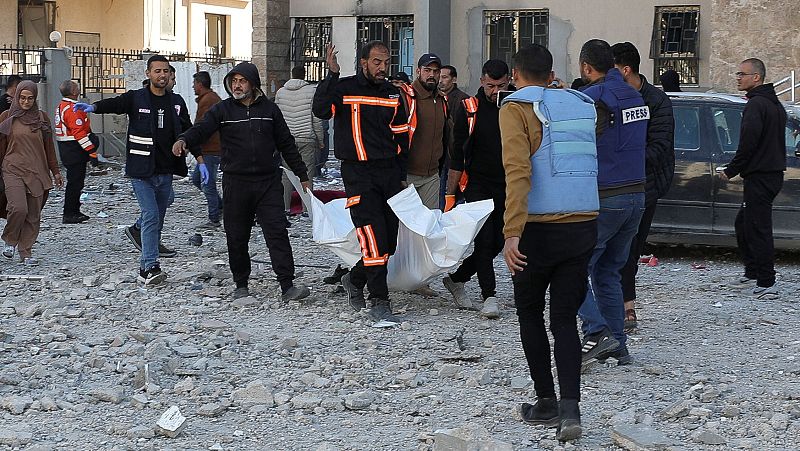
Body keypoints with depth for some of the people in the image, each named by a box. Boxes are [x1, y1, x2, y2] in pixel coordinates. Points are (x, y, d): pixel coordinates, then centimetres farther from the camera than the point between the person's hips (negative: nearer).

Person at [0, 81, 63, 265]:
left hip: (37, 172, 3)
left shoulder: (41, 117, 9)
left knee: (33, 215, 1)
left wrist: (55, 172, 16)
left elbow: (48, 146, 15)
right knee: (19, 208, -20)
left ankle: (26, 252, 12)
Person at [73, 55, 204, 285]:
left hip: (165, 171, 5)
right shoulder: (136, 98, -4)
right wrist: (93, 107, -43)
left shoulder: (176, 102, 9)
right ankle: (150, 267, -10)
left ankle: (145, 268, 27)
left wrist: (200, 161, 8)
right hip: (141, 171, -5)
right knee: (151, 216, -12)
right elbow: (114, 103, -22)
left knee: (157, 220, 12)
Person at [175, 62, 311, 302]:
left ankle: (287, 287, -9)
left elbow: (286, 144, 15)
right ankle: (241, 285, 19)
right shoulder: (223, 110, 4)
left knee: (277, 232, -7)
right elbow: (202, 128, -11)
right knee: (237, 237, 5)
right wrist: (184, 140, -33)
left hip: (269, 183, 0)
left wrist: (302, 175, 16)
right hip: (235, 183, 0)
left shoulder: (269, 109, 8)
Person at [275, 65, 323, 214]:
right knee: (307, 174, 1)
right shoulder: (312, 91, -4)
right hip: (307, 139, -3)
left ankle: (285, 207, 5)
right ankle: (306, 208, 0)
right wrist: (320, 140, 5)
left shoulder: (280, 92, 6)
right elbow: (316, 119, -4)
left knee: (286, 175, 6)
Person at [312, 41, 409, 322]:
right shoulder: (345, 88, -3)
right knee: (373, 238, -13)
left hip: (389, 172, 6)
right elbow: (321, 110, -21)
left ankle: (355, 280, 30)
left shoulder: (393, 94, 12)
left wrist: (402, 177, 15)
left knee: (390, 241, 7)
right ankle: (379, 301, -7)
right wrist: (332, 75, -24)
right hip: (358, 174, -5)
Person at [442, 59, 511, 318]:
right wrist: (450, 194, -5)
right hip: (478, 185, -3)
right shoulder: (469, 109, -5)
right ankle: (489, 296, -3)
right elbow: (457, 155, -3)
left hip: (507, 187, 3)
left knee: (497, 242, 6)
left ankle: (456, 278, 23)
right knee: (484, 240, -10)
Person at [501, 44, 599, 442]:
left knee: (529, 312, 15)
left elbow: (518, 171, -18)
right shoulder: (581, 106, 12)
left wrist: (512, 232, -21)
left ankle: (546, 402, 18)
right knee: (565, 319, 8)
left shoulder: (516, 109, -6)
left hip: (540, 230, -4)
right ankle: (570, 407, -9)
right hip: (584, 227, 4)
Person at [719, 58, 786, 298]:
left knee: (758, 229, -8)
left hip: (759, 177, -10)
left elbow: (748, 143, -20)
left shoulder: (756, 104, -15)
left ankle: (767, 284, -8)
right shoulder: (775, 104, 18)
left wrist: (731, 170, -11)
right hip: (773, 173, 10)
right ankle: (752, 274, 25)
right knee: (743, 223, 20)